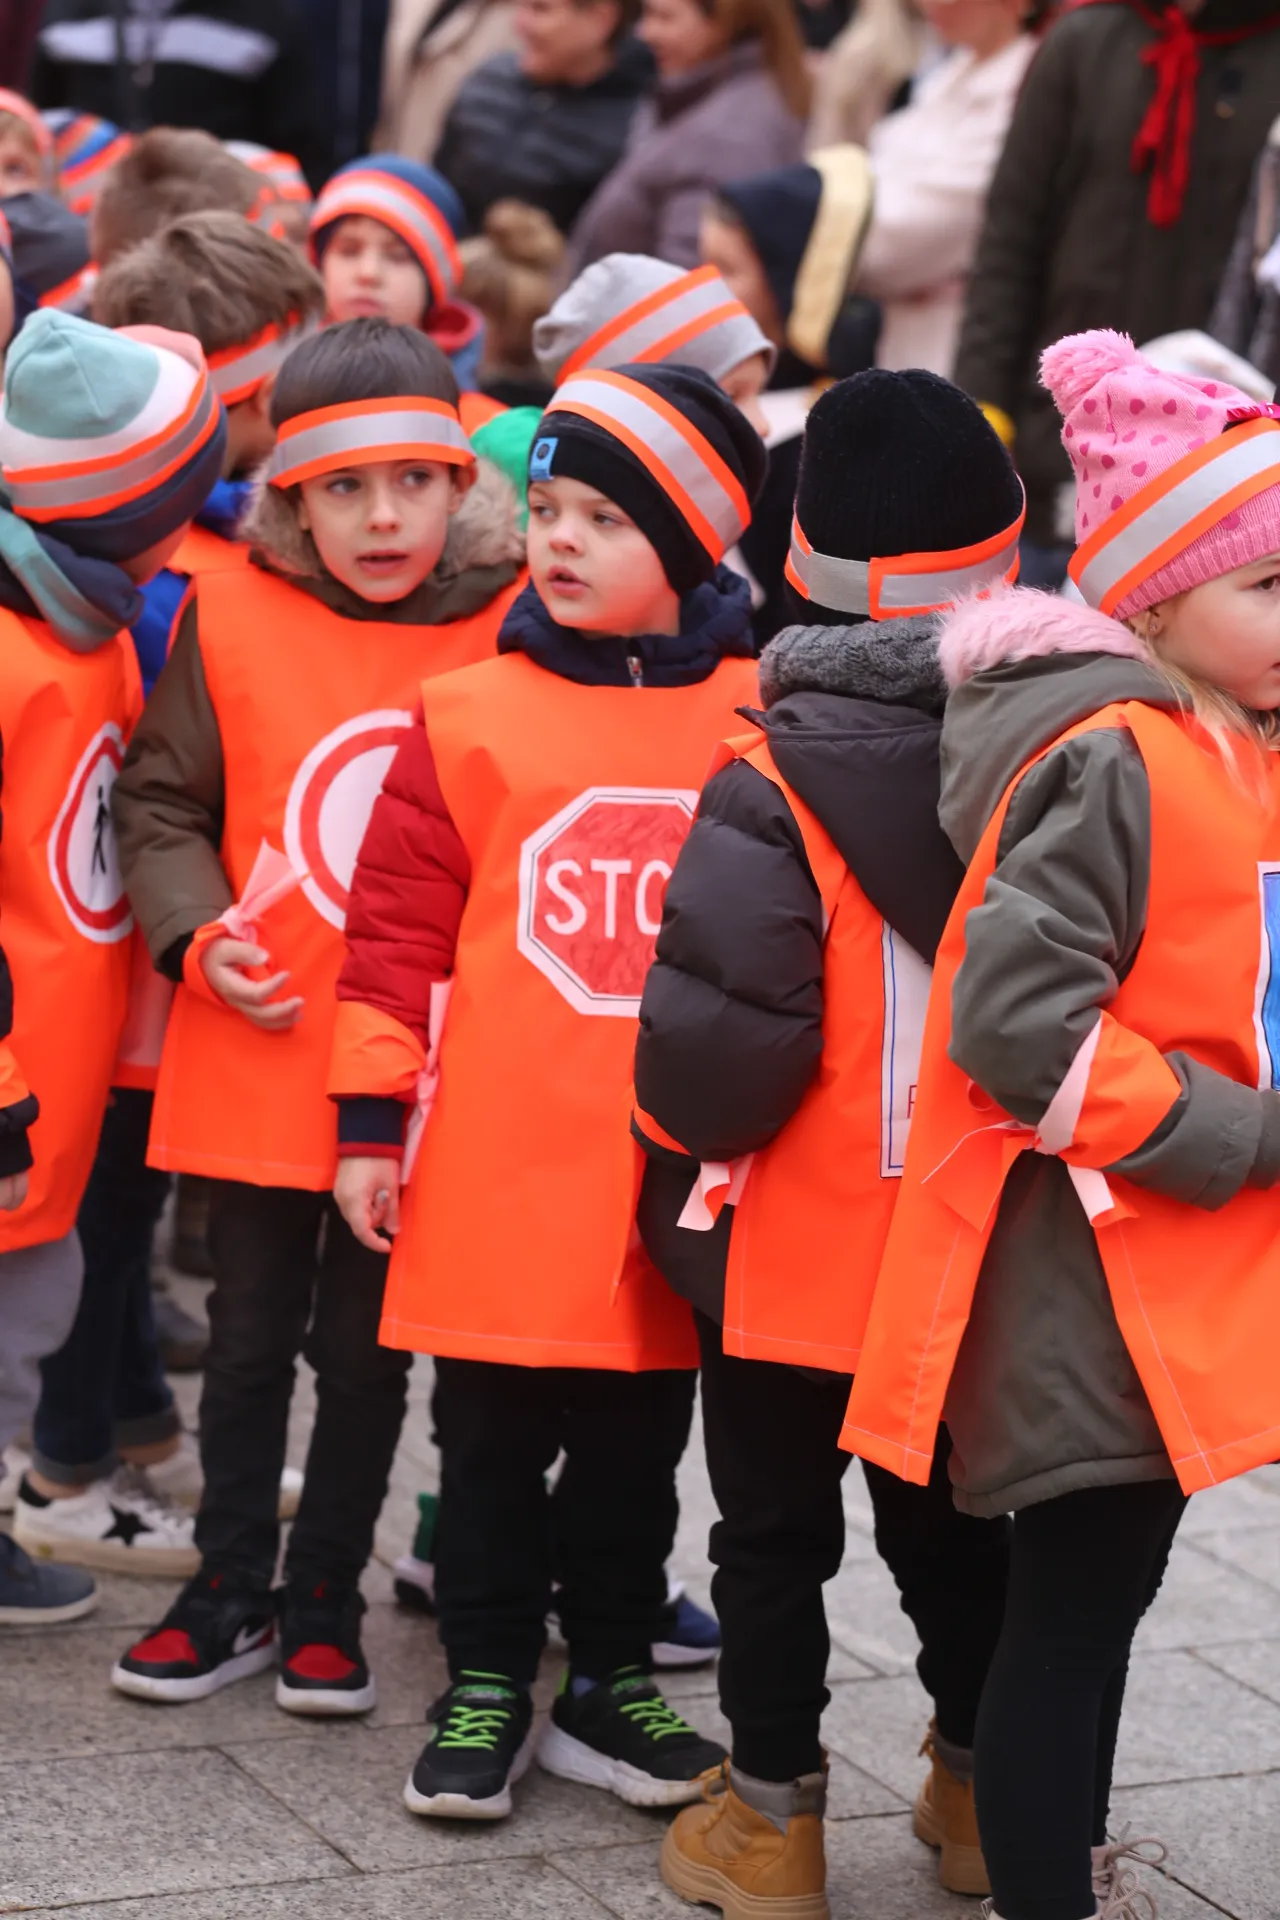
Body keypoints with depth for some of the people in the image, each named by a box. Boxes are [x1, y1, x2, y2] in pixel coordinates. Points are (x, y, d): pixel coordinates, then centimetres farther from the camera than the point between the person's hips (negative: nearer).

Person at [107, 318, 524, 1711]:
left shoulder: (515, 630, -6)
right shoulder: (230, 619, -6)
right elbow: (160, 798, 4)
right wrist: (197, 935, -11)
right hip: (256, 1052, 1)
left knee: (366, 1348, 11)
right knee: (249, 1335, 14)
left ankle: (325, 1601, 28)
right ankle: (230, 1593, 29)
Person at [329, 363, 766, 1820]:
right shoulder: (467, 716, -3)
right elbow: (399, 926, -1)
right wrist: (371, 1120, -3)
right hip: (499, 1169, -1)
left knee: (638, 1438, 14)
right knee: (492, 1439, 9)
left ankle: (610, 1683, 29)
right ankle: (486, 1688, 24)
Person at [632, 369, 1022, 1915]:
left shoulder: (775, 784, -22)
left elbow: (722, 1034, -25)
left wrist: (684, 1144, -5)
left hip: (790, 1245, -4)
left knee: (775, 1530, 13)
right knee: (951, 1514, 22)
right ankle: (978, 1790, 34)